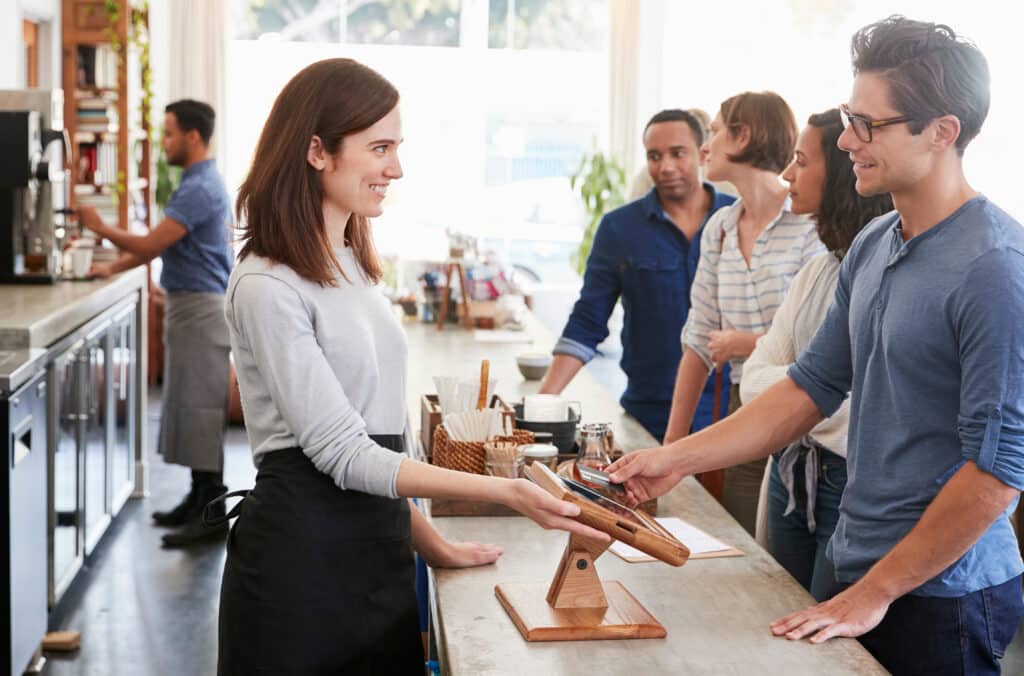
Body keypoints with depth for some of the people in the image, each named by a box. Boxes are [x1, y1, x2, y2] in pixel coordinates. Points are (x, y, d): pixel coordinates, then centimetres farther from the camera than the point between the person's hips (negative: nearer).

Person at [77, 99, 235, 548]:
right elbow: (160, 245, 22)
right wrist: (114, 268, 18)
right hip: (189, 307, 10)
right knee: (188, 406, 14)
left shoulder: (199, 189, -18)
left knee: (200, 408, -7)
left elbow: (151, 245, -20)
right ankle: (200, 499, 21)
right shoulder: (199, 183, 15)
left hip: (200, 308, -10)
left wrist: (100, 228, -6)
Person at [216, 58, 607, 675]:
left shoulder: (355, 266, 11)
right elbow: (342, 453, -19)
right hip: (304, 551, -8)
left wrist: (430, 543, 13)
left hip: (378, 545, 8)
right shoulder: (268, 289, -16)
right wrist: (506, 492, -25)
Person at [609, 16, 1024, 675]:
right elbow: (813, 386, 11)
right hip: (859, 573, 7)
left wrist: (876, 592, -14)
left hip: (939, 595, -7)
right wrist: (678, 458, 4)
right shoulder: (872, 247, 7)